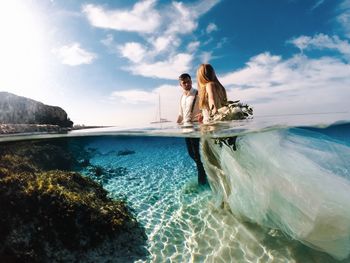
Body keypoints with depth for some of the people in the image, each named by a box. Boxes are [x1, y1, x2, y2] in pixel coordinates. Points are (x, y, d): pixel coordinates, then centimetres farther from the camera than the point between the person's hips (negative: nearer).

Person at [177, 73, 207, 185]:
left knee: (196, 152, -4)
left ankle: (202, 179, 12)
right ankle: (202, 169, 34)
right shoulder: (182, 97, 14)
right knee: (191, 153, 13)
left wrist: (203, 114, -36)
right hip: (186, 127, 7)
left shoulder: (198, 94, -8)